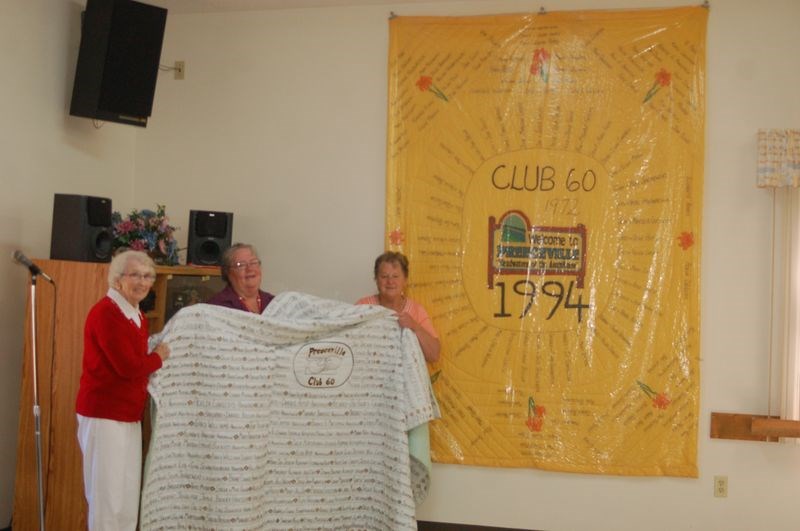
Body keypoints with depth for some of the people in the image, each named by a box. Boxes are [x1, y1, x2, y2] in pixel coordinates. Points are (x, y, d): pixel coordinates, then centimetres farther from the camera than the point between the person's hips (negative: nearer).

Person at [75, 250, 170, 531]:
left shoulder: (138, 317, 13)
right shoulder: (105, 312, -14)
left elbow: (137, 364, 9)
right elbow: (128, 366, -20)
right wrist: (159, 356, -5)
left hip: (130, 416, 9)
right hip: (104, 415, -9)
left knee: (130, 499, 13)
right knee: (107, 497, -1)